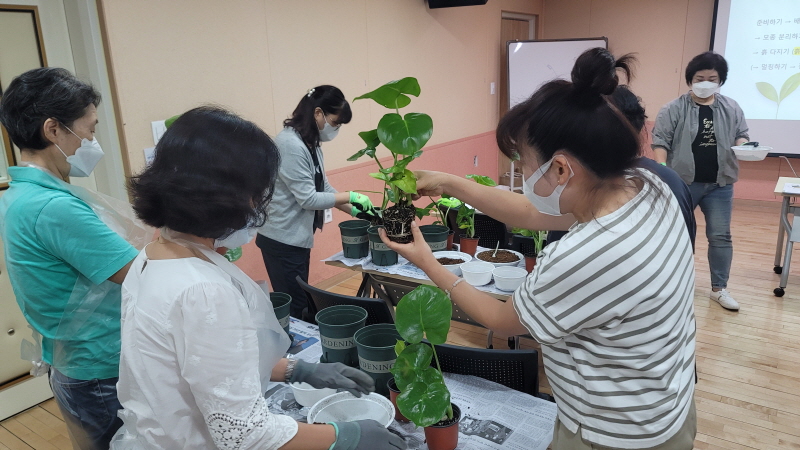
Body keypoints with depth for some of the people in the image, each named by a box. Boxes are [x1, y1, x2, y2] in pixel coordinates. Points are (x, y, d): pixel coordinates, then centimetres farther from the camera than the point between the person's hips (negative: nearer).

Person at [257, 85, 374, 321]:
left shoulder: (311, 143, 8)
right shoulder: (290, 145, -22)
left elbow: (323, 187, 11)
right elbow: (308, 198, -23)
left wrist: (355, 211, 3)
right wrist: (350, 196, -16)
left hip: (299, 236, 10)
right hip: (283, 239, -10)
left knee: (301, 301, 18)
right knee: (293, 307, -1)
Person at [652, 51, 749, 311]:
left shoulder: (732, 109, 7)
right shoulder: (673, 109, -5)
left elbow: (741, 135, 12)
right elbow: (661, 141, -8)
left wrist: (743, 145, -11)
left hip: (719, 184, 3)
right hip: (682, 182, -3)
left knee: (720, 235, 5)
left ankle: (719, 288, 15)